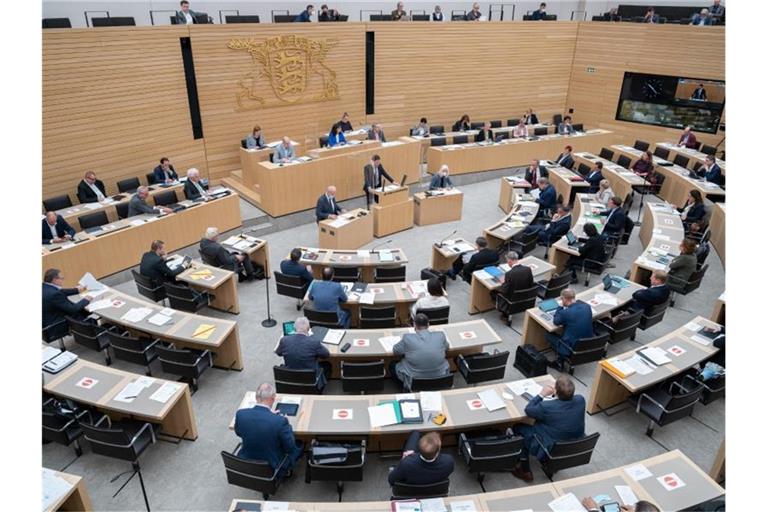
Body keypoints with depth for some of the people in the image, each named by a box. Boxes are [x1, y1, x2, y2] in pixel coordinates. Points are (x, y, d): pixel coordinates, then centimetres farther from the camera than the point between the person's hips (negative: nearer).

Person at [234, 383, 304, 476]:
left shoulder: (240, 414, -19)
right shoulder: (280, 421, -31)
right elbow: (290, 448, -15)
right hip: (272, 469, -4)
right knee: (300, 445, 21)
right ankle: (285, 471, 40)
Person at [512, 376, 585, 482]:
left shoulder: (547, 407, -32)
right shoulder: (581, 400, -19)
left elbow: (528, 410, -12)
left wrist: (541, 394, -8)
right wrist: (555, 393, -5)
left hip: (552, 451, -6)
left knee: (518, 428, 13)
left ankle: (525, 472, 23)